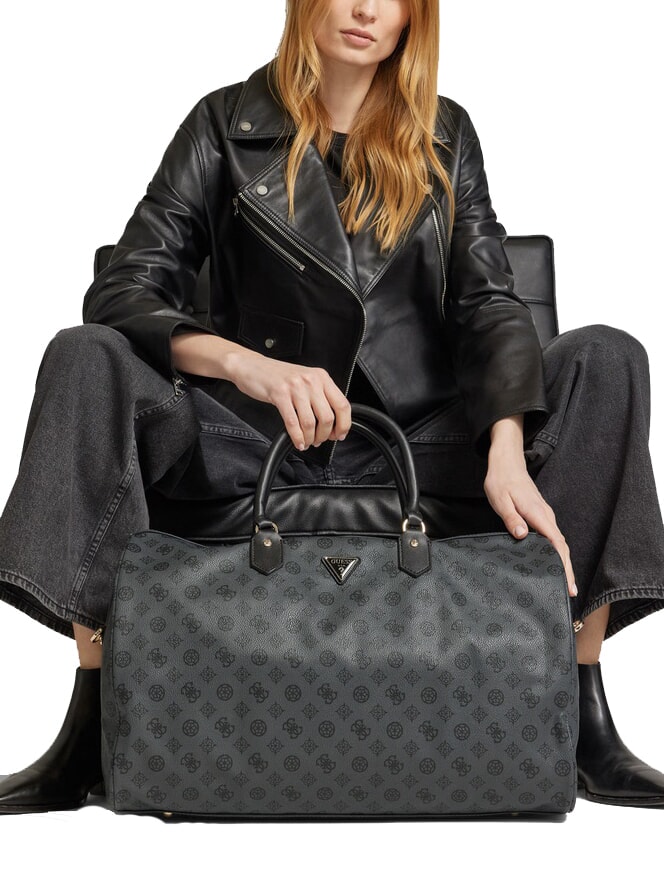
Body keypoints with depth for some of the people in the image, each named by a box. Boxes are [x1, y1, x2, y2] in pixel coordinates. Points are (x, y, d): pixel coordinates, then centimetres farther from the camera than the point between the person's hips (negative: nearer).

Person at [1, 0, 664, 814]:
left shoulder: (445, 136, 11)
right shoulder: (228, 124, 4)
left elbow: (490, 303, -1)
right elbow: (118, 294, -6)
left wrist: (507, 449, -22)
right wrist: (247, 364, -27)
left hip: (419, 438, 2)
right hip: (256, 438, -1)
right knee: (84, 360, -26)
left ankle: (584, 726, -23)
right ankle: (91, 732, -27)